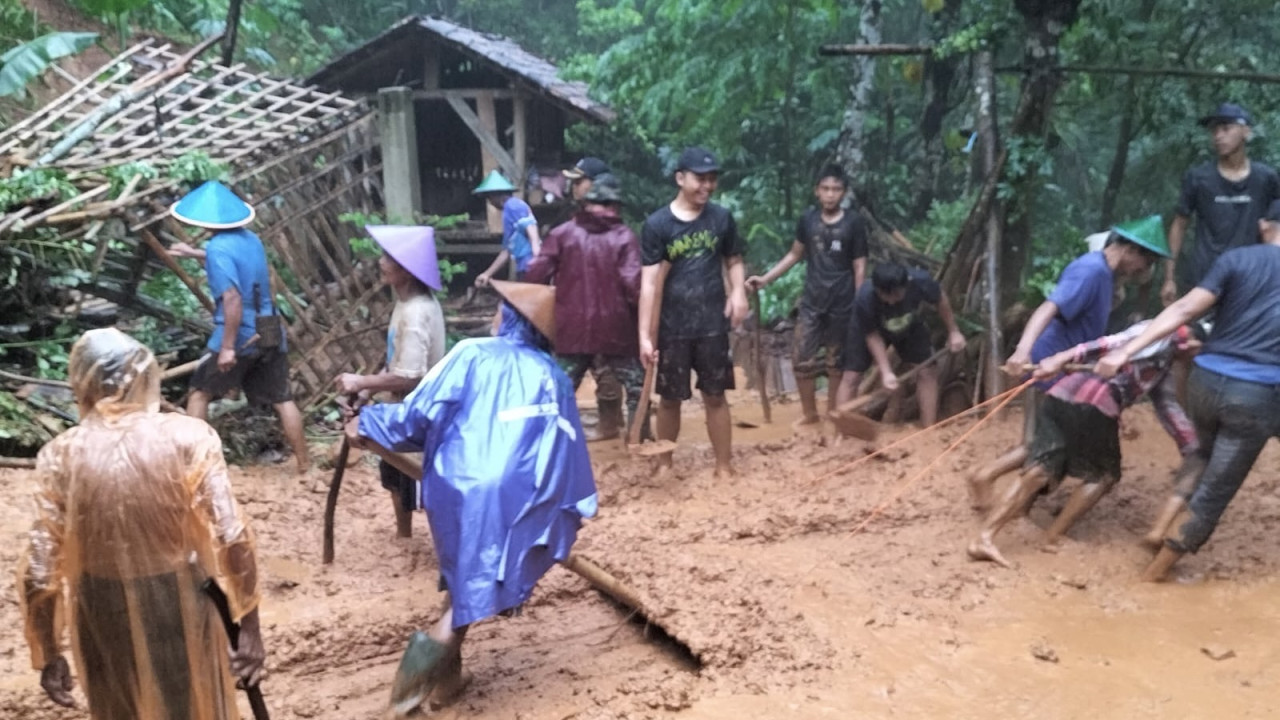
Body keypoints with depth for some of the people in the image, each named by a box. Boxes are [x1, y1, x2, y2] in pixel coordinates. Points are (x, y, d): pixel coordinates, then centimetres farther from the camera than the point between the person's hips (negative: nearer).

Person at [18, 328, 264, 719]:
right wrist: (249, 625, -10)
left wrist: (48, 657, 3)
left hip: (105, 614, 1)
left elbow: (39, 573, -10)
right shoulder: (188, 437, -15)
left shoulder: (61, 456, -11)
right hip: (181, 606, -1)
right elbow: (233, 540, -20)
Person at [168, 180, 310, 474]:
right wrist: (196, 253, 37)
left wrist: (228, 347, -21)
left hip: (240, 337, -6)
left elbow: (232, 298, -23)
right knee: (282, 399, 10)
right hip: (270, 334, 6)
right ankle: (304, 464, 12)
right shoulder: (249, 238, 8)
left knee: (200, 392, 14)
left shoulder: (218, 248, -15)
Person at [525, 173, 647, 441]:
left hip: (572, 326, 2)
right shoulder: (624, 236, -5)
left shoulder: (563, 233, 2)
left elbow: (535, 275, -1)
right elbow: (633, 283, -15)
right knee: (636, 384, 12)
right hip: (615, 326, -2)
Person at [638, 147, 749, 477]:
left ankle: (724, 467, 18)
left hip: (713, 325, 1)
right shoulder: (657, 224, -7)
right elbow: (649, 283, -10)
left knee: (715, 397, 8)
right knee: (669, 398, 10)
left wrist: (738, 292, -8)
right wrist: (645, 335, -14)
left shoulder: (722, 218, 1)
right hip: (672, 328, -1)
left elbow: (733, 261, 14)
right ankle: (664, 464, 26)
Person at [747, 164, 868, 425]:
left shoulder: (854, 222, -7)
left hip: (842, 303, -2)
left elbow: (859, 267, -4)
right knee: (803, 360, 2)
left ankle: (831, 414, 23)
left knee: (836, 361, 10)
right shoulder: (808, 219, 1)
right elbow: (795, 254, 12)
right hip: (811, 301, 2)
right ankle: (810, 413, 19)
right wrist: (765, 278, 5)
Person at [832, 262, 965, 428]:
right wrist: (886, 371, -29)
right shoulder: (865, 299, -42)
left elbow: (940, 300, -13)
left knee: (928, 371, -5)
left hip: (909, 327, 3)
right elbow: (873, 336, -26)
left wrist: (953, 331, -4)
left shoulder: (920, 281, -37)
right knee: (851, 376, -9)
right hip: (869, 329, -2)